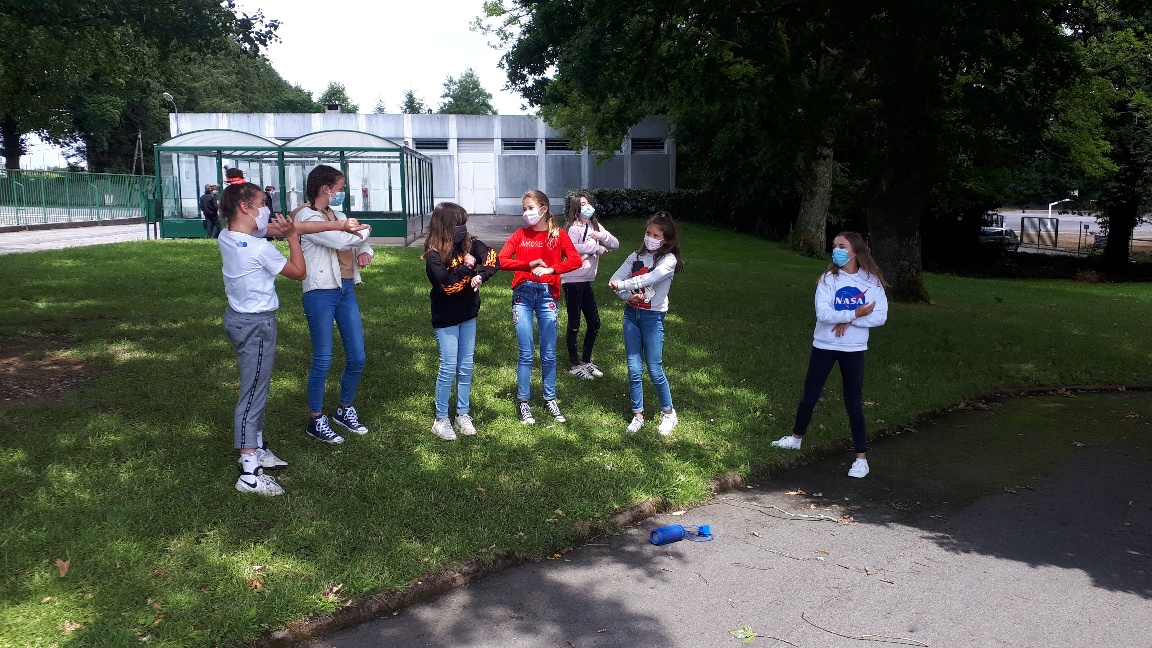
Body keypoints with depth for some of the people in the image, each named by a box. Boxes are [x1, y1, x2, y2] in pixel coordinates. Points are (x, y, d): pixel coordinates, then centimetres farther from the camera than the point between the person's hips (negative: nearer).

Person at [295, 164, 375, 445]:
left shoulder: (337, 215, 13)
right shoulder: (306, 217, -11)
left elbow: (359, 240, 21)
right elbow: (341, 240, -23)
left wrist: (364, 250, -3)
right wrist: (363, 231, -4)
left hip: (346, 290, 7)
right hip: (321, 293, -7)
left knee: (357, 357, 9)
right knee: (323, 360, -1)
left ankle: (345, 410, 28)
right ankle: (316, 421, 14)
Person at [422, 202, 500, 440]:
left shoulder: (470, 243, -3)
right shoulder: (434, 254, -17)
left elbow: (493, 260, -10)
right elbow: (447, 284, -27)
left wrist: (480, 275, -25)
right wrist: (466, 267, -21)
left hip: (468, 315, 5)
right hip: (445, 318, -5)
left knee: (466, 367, 11)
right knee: (449, 368, -3)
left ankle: (463, 415, 23)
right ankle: (441, 419, 10)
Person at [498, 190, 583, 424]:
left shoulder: (558, 235, 3)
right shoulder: (520, 235, 6)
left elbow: (576, 260, -12)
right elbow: (501, 260, -7)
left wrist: (550, 269, -25)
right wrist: (529, 265, -20)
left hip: (547, 295, 0)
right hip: (523, 294, 0)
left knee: (549, 353, 6)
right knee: (526, 353, 2)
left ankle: (550, 400, 21)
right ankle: (523, 403, 12)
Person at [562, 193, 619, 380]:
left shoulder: (596, 227, 12)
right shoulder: (574, 227, -11)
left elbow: (615, 244, 7)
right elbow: (572, 247, -30)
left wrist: (602, 236, -13)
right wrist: (599, 248, -17)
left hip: (586, 281, 8)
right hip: (573, 281, -7)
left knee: (594, 324, 11)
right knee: (574, 324, 1)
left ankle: (586, 361, 26)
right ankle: (575, 365, 11)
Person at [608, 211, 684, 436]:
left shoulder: (669, 260, -9)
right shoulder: (637, 256, 6)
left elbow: (648, 279, -25)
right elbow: (614, 280, -1)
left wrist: (622, 285, -19)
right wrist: (628, 296, -17)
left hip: (653, 317, -4)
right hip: (631, 314, 4)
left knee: (654, 370, 0)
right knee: (634, 369, 5)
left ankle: (669, 413, 19)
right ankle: (637, 415, 16)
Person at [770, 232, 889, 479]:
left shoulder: (872, 281, -4)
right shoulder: (829, 278, -7)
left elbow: (880, 317, -11)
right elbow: (823, 314, -18)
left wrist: (848, 321, -20)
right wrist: (855, 314, -21)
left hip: (854, 349, -1)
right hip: (824, 346, 1)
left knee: (853, 403, 3)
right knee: (810, 395, 13)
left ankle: (861, 458, 12)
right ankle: (796, 438, 35)